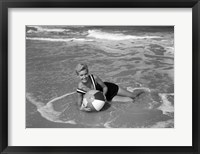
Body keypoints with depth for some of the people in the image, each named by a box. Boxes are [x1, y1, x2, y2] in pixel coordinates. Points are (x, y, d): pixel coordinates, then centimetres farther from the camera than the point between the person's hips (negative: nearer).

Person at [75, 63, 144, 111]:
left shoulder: (94, 77, -31)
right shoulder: (80, 88, -28)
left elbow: (105, 87, -15)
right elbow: (80, 106, -19)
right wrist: (82, 108, -41)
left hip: (109, 88, 0)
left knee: (133, 96, 10)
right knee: (130, 101, -2)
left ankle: (136, 94, 48)